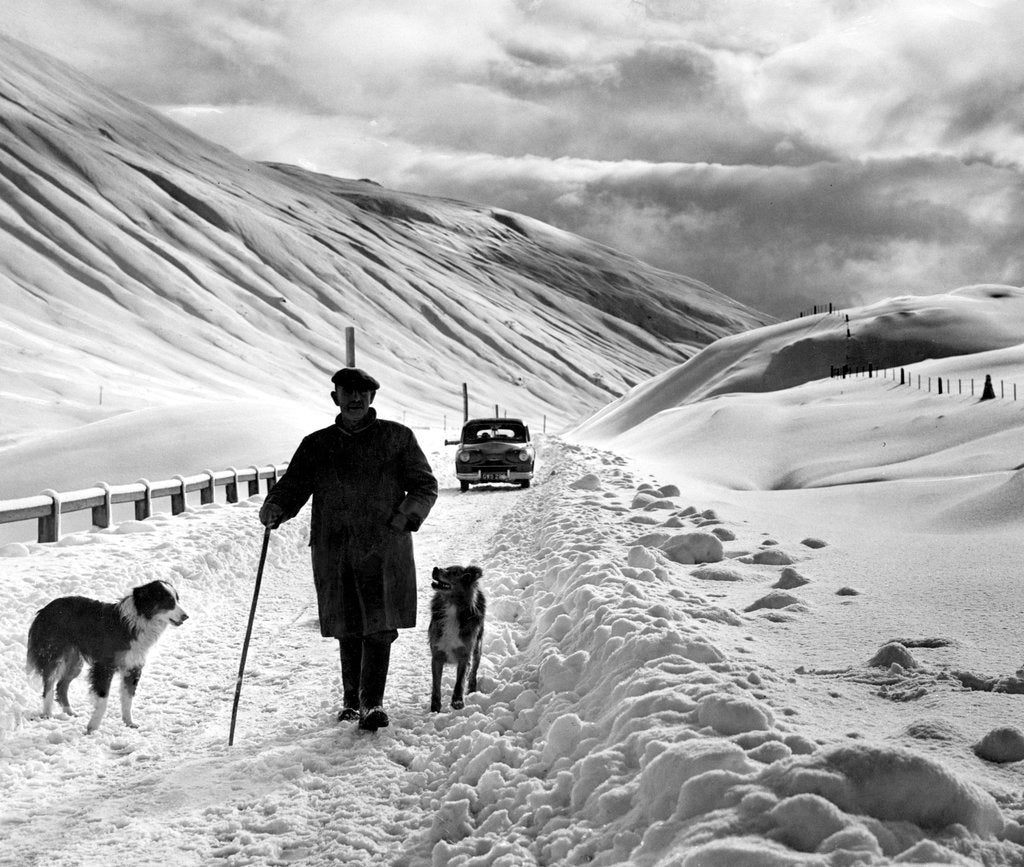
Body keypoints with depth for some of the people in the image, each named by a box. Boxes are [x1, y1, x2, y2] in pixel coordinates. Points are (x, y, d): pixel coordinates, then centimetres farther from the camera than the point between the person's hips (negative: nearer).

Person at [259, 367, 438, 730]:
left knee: (379, 627, -9)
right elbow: (293, 486, 8)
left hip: (383, 550, -2)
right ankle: (352, 698, 24)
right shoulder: (316, 445, 11)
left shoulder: (397, 437, 6)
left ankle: (372, 703, -5)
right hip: (333, 552, 2)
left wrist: (405, 517, -10)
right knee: (348, 630, 9)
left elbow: (424, 486, 7)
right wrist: (274, 508, -14)